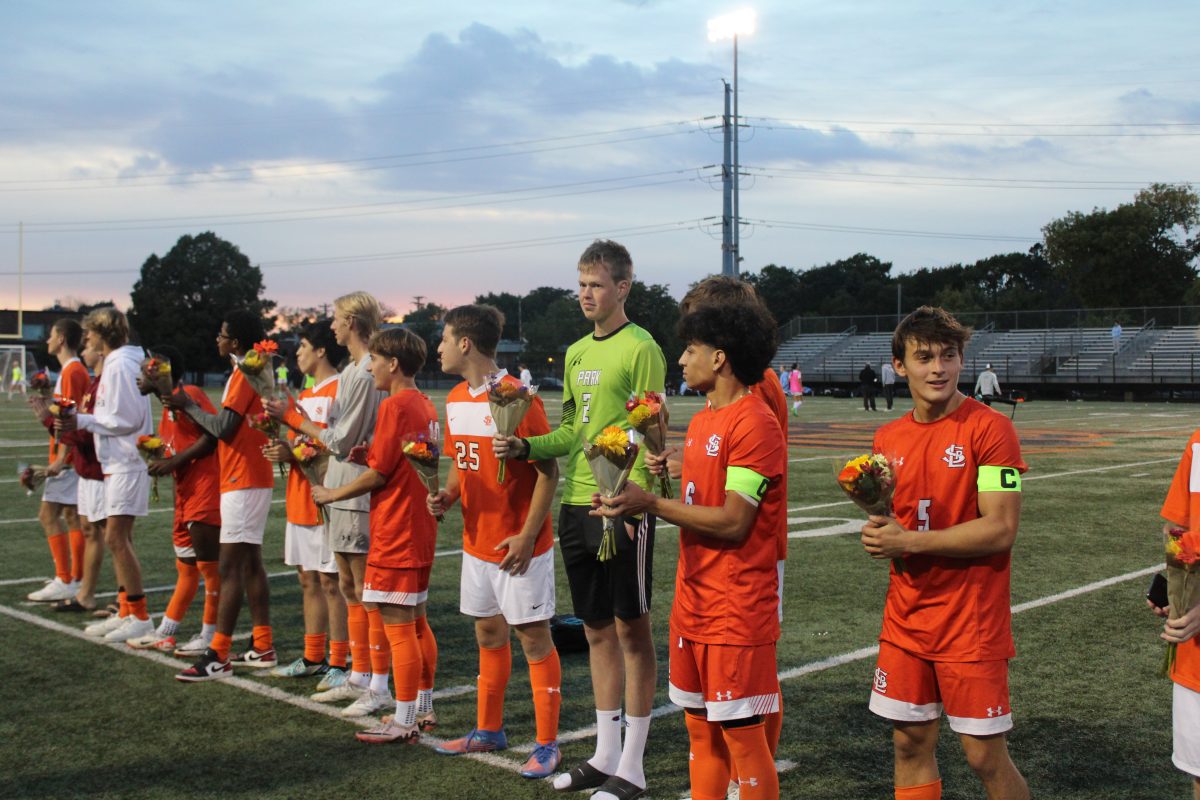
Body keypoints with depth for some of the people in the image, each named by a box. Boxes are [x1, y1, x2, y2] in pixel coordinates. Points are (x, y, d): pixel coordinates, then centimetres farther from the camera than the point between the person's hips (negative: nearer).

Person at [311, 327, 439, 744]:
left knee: (397, 626, -3)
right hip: (420, 529, 9)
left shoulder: (394, 405, -15)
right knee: (414, 625, 15)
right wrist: (368, 456, 6)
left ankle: (403, 723, 2)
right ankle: (419, 711, 23)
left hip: (396, 533, -9)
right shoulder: (426, 405, 12)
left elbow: (377, 475, -14)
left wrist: (330, 494, -1)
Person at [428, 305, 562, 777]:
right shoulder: (456, 400, 8)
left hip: (519, 545, -8)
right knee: (488, 634, 17)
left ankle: (547, 746, 10)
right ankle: (489, 730, 31)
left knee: (533, 636, 1)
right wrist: (447, 497, -1)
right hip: (477, 540, 8)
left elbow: (548, 471, -16)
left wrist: (527, 535, -19)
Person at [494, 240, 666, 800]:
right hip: (576, 505, 8)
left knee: (631, 628, 1)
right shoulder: (576, 352, 14)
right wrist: (525, 447, 1)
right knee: (597, 629, 14)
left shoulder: (640, 349, -9)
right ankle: (605, 755, 26)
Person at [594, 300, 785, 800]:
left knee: (742, 734, 0)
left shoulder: (753, 422, -16)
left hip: (737, 609, -9)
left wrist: (652, 505, -19)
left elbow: (732, 521, -20)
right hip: (693, 604, 9)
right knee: (701, 729, 15)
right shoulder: (702, 420, 13)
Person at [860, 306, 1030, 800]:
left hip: (971, 624, -5)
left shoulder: (989, 428, -12)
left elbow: (1000, 530, -18)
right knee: (910, 744, 12)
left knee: (985, 755, 2)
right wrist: (877, 532, -6)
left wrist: (909, 542, -18)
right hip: (905, 620, 6)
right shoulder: (888, 438, 6)